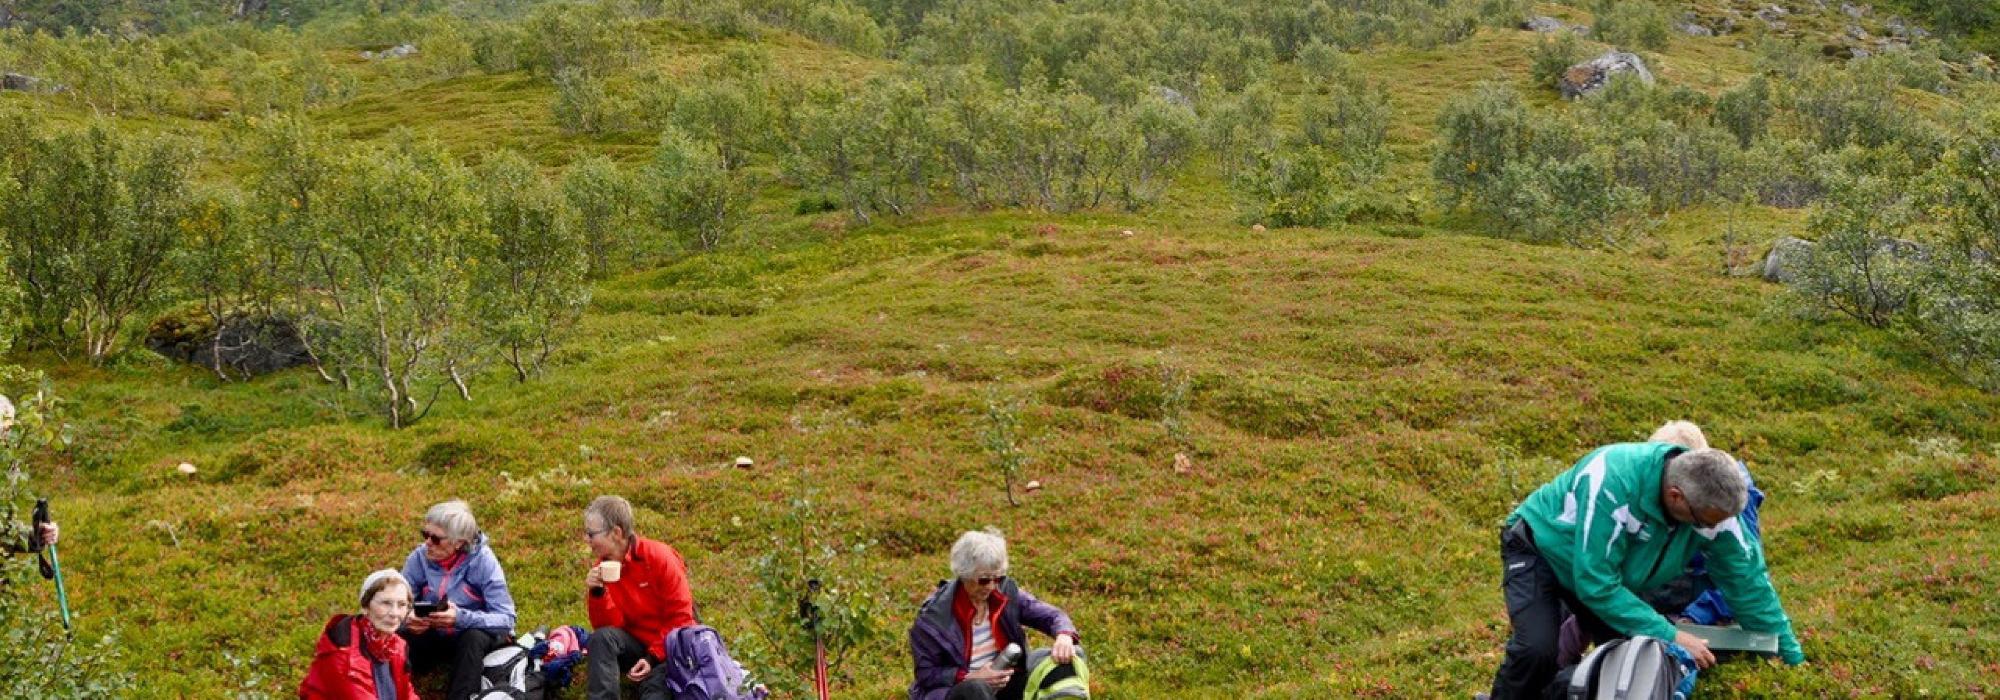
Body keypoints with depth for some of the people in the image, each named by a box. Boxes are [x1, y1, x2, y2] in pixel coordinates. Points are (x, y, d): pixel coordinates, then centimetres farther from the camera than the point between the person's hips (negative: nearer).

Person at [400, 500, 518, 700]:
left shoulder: (483, 560, -19)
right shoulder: (419, 558, -10)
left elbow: (505, 618, -23)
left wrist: (462, 618, -39)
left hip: (474, 636, -3)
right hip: (433, 638, 3)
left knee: (473, 638, -35)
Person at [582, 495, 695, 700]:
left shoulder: (658, 556, -14)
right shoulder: (601, 569, -2)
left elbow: (680, 617, -13)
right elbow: (610, 626, -7)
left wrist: (654, 657, -18)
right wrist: (598, 593, -23)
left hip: (668, 647, -4)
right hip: (635, 644, 4)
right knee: (601, 637, -26)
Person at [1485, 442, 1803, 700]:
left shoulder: (1711, 498, -22)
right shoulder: (1613, 483, -40)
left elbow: (1746, 576, -8)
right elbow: (1595, 583, -37)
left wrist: (1791, 653, -2)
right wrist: (1668, 635, -33)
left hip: (1607, 567, 6)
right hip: (1540, 547, -6)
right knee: (1538, 649, -27)